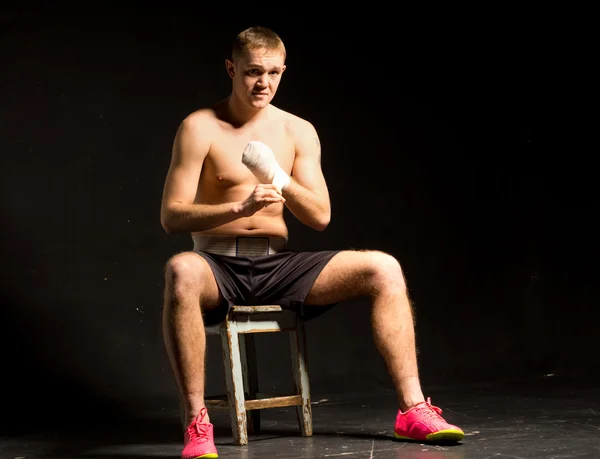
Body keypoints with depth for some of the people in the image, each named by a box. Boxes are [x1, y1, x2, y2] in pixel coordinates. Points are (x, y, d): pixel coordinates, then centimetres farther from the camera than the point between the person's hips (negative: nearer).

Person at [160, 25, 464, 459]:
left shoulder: (299, 131, 8)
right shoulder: (200, 128, -4)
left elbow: (320, 217, 2)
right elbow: (171, 216, -10)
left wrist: (278, 179, -16)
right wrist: (239, 207, -25)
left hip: (279, 265, 4)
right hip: (220, 268, -4)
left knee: (383, 268, -14)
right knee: (181, 271, -40)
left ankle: (412, 409, -11)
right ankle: (196, 423, -34)